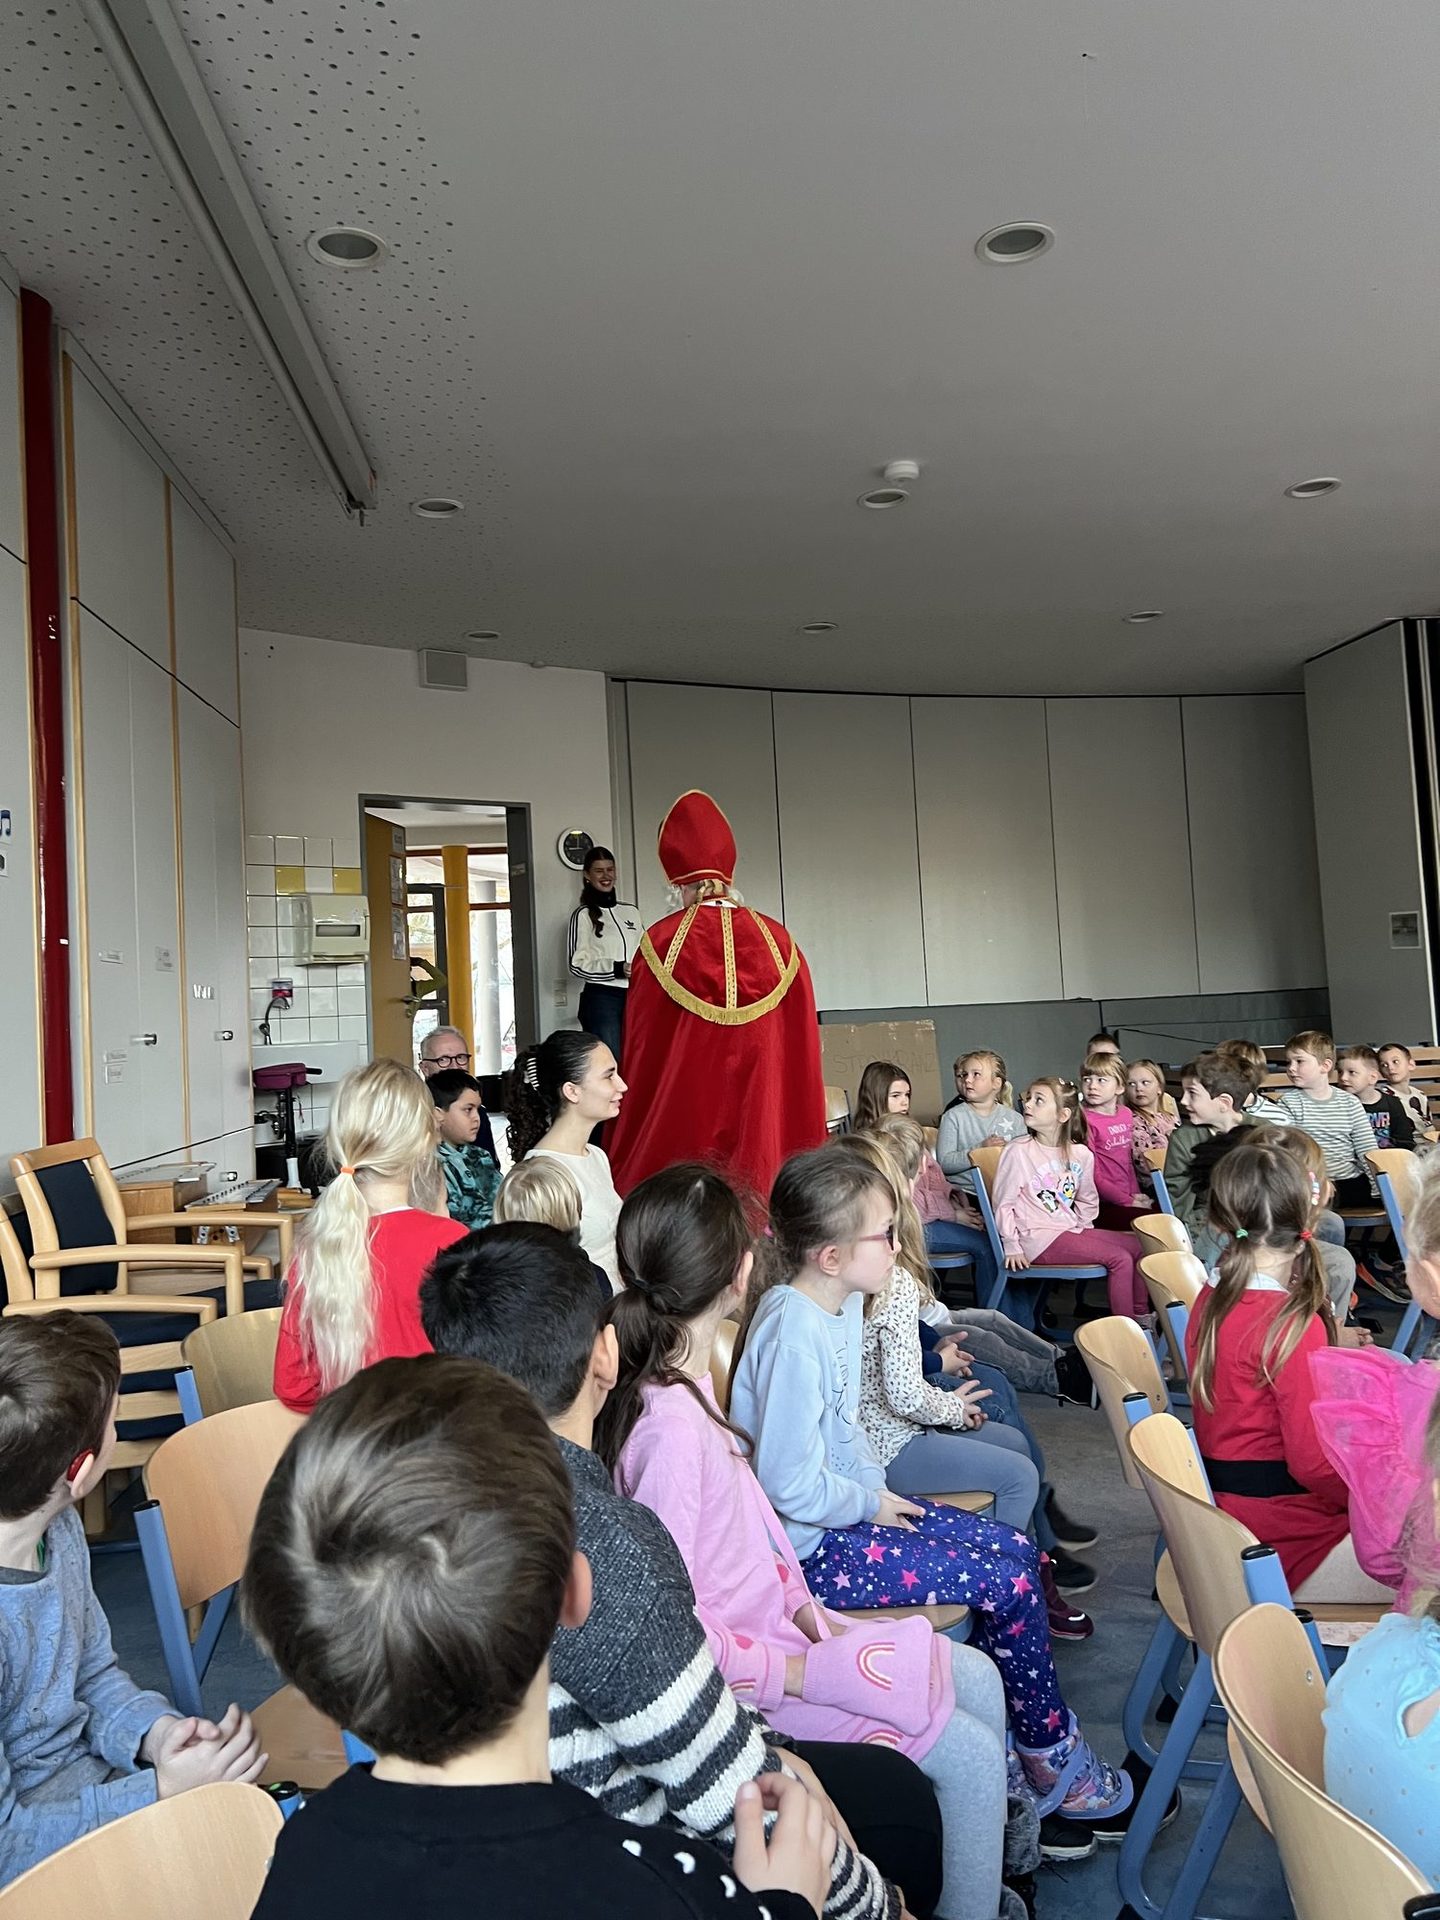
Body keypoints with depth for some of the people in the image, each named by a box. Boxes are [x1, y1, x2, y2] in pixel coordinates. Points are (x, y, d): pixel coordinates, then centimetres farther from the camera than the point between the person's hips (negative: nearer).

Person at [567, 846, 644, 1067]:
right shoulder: (584, 915, -1)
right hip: (601, 998, -5)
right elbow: (577, 964, -6)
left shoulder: (631, 910, 15)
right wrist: (617, 969, -14)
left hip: (633, 997, 5)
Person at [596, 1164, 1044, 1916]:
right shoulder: (670, 1427, -31)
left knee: (979, 1678, 13)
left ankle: (988, 1852, 33)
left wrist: (803, 1604, 2)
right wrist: (802, 1671, -18)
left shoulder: (685, 1376, -2)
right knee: (970, 1753, -5)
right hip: (745, 1671, -9)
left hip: (775, 1621, 9)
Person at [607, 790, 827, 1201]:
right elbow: (804, 1047, 5)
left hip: (683, 1121, -2)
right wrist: (806, 1148, 14)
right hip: (768, 1125, 3)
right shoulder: (778, 941, 1)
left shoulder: (662, 943, -6)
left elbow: (640, 1048, -2)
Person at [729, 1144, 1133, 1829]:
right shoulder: (794, 1334, -29)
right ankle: (1054, 1758, 14)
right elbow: (791, 1486, -27)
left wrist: (879, 1489, 0)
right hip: (808, 1546, -9)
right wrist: (873, 1504, -12)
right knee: (1008, 1585, -9)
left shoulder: (842, 1304, 2)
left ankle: (1033, 1720, 22)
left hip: (853, 1504, 9)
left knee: (1018, 1550, 6)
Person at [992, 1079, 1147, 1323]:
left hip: (1071, 1230, 7)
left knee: (1137, 1245, 4)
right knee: (1120, 1259, -17)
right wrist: (1012, 1247, -10)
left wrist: (1083, 1229, 10)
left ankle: (1141, 1316, 19)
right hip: (1041, 1239, -7)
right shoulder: (1018, 1151, -13)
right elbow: (1004, 1204, -9)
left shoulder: (1081, 1154, 4)